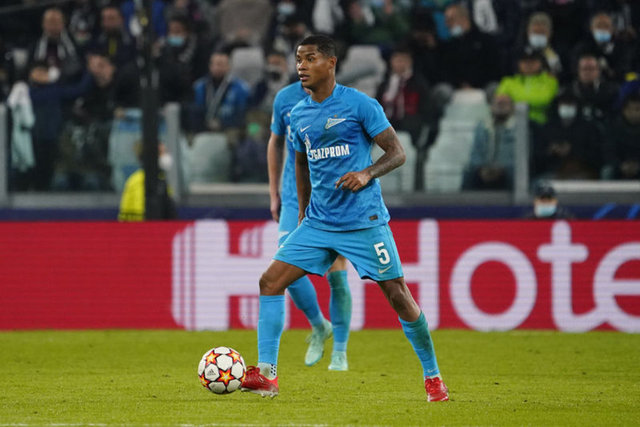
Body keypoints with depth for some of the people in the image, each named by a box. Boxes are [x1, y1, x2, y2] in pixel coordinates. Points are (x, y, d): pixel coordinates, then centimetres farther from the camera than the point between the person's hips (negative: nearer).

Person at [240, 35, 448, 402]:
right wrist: (303, 215, 24)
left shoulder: (360, 105, -7)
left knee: (398, 295, -3)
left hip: (364, 220, -5)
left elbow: (397, 152, -6)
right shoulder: (299, 115, 10)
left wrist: (366, 174, -23)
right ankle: (266, 375, -8)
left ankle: (433, 376, 13)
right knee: (271, 281, -8)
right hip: (318, 224, 5)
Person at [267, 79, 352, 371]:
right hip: (295, 198, 2)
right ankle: (319, 327, 14)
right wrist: (274, 194, 15)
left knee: (336, 275, -3)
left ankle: (340, 352, 10)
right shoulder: (285, 99, 4)